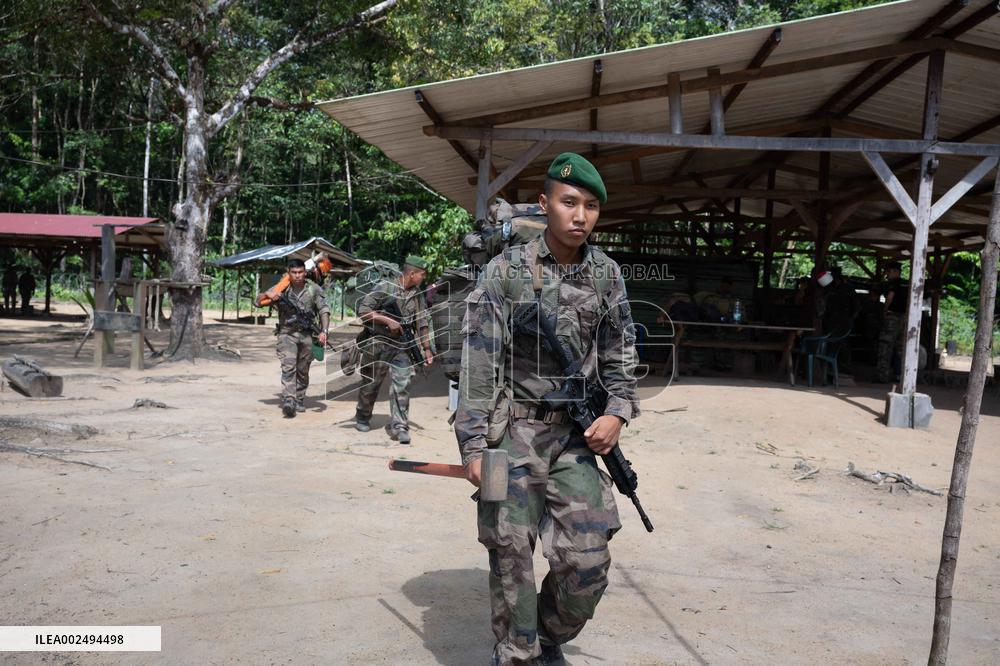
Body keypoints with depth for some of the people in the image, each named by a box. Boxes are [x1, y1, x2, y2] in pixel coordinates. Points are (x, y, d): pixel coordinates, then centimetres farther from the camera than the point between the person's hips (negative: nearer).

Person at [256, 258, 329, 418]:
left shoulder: (314, 289, -1)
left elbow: (324, 310, -3)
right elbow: (258, 302, 3)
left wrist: (323, 331, -17)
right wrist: (267, 294, -19)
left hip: (306, 335, 2)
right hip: (286, 333, -2)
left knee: (303, 371, 10)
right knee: (288, 367, -18)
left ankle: (299, 400, 25)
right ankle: (288, 401, -27)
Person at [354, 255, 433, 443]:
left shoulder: (418, 295, 7)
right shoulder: (385, 287, -10)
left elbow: (422, 323, 12)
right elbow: (363, 310, -13)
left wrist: (427, 349, 9)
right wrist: (388, 320, -18)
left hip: (401, 346, 4)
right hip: (378, 343, -3)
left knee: (402, 384, -9)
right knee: (371, 384, 11)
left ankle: (399, 427, -5)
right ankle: (362, 418, 34)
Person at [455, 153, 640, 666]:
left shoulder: (607, 275, 5)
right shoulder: (506, 271, -6)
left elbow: (619, 355, 14)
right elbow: (478, 362, -7)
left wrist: (617, 413, -2)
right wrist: (474, 445, -12)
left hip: (577, 434, 3)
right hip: (514, 431, -3)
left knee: (587, 561, 0)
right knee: (511, 557, 1)